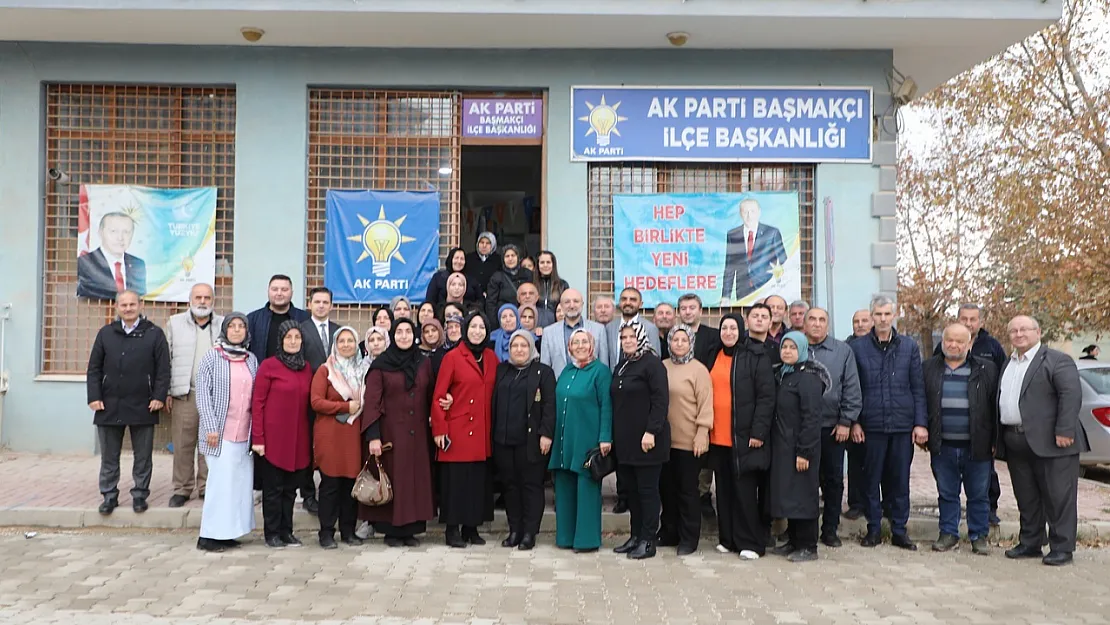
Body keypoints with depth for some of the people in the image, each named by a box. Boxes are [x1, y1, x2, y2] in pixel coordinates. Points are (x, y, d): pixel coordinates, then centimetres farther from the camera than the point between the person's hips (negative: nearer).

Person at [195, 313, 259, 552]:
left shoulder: (252, 360, 12)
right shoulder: (212, 357, 0)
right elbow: (203, 393, -4)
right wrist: (211, 427, -11)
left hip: (245, 433, 5)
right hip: (220, 432, -4)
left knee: (241, 483, 4)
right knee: (221, 482, -6)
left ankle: (227, 532, 14)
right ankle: (209, 535, 4)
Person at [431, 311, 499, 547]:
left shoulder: (492, 358, 10)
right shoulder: (452, 357, -4)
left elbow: (495, 394, 14)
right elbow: (438, 396, -5)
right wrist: (439, 429, -10)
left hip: (482, 432, 4)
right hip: (457, 430, -4)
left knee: (479, 480, 7)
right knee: (455, 479, 0)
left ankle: (472, 528, 18)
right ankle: (452, 530, 10)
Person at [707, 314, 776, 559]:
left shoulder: (756, 357, -5)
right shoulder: (714, 356, 13)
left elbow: (766, 396, -9)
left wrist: (759, 431, -15)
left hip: (743, 436, -6)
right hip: (717, 437, 6)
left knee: (745, 490, -3)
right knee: (724, 490, 10)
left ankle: (750, 542, 7)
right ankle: (728, 539, 20)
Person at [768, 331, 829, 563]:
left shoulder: (808, 377, -12)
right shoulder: (783, 374, 13)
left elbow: (811, 418, -17)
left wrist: (804, 452, -19)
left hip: (800, 446, -8)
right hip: (783, 445, 8)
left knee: (803, 494, -2)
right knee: (787, 492, 12)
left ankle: (808, 546, 7)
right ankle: (794, 541, 22)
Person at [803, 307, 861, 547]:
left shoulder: (843, 351, 2)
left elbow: (852, 389, 0)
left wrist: (846, 421, -5)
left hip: (832, 428, 0)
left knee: (833, 480, 8)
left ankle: (830, 529, 20)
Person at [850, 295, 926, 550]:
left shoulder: (909, 346, 6)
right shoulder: (858, 347, 2)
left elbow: (918, 388, 5)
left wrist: (920, 423, -1)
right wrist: (854, 421, -3)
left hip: (903, 424, 1)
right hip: (871, 424, -1)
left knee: (900, 480, 7)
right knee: (872, 479, 6)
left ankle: (899, 530, 17)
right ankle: (873, 529, 16)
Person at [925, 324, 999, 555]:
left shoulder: (986, 369, 1)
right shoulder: (929, 369, 6)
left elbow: (995, 406, 0)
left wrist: (995, 440, -3)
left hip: (977, 446, -1)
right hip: (943, 446, 2)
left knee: (979, 495, 8)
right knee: (947, 493, 11)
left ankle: (979, 536, 20)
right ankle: (948, 534, 22)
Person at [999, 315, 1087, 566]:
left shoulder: (1057, 360, -5)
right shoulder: (1008, 364, 18)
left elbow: (1072, 396, -13)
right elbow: (1001, 400, 18)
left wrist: (1064, 431, -20)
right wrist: (998, 438, 12)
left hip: (1049, 442, -7)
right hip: (1015, 443, 7)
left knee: (1058, 497, 1)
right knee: (1026, 498, 13)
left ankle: (1062, 547, 9)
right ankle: (1029, 543, 23)